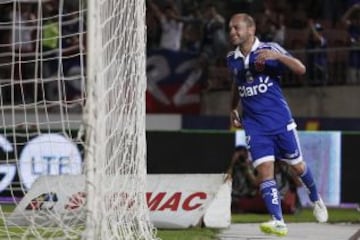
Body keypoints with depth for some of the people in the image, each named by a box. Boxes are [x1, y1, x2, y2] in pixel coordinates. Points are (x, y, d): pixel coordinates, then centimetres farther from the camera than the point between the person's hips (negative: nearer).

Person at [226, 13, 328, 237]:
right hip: (254, 125, 3)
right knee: (265, 171, -13)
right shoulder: (232, 59, 5)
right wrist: (234, 109, 26)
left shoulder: (269, 50, -9)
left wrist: (277, 56, -32)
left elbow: (301, 69, -18)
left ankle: (316, 200, 40)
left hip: (280, 120, -3)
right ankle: (278, 222, -19)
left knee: (297, 166, 11)